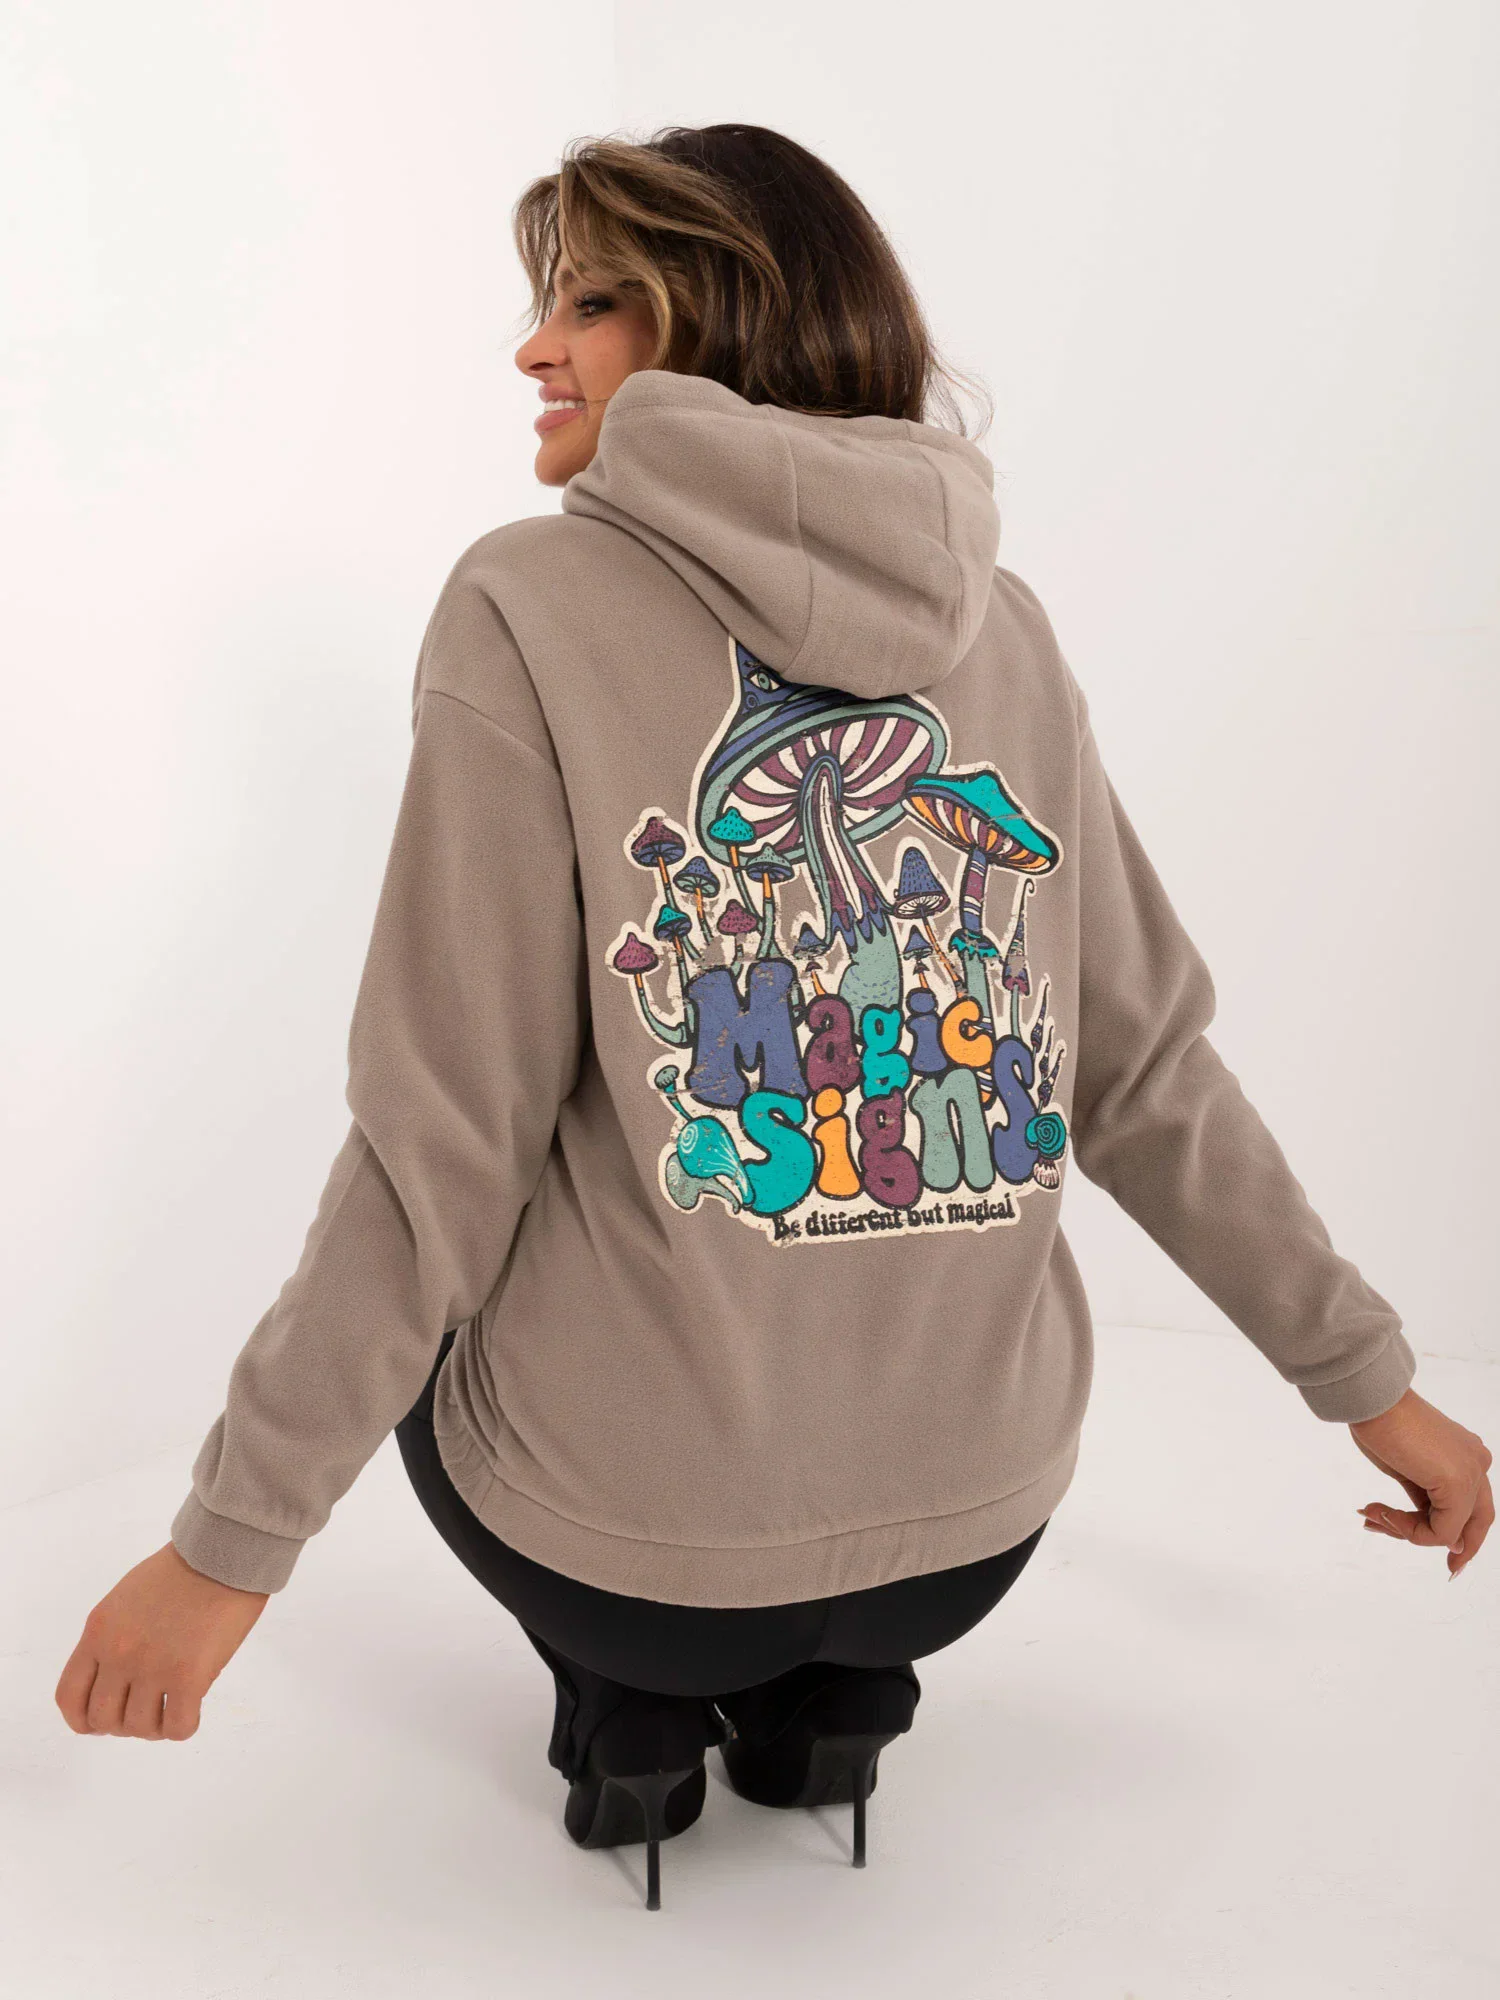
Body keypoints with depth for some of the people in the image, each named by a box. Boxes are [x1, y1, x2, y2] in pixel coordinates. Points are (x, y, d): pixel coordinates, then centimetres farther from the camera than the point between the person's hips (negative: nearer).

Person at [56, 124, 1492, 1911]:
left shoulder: (531, 605, -13)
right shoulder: (1001, 626, 0)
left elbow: (445, 1145, -15)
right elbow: (1146, 1069, 1)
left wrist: (228, 1544, -5)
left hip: (634, 1535, -3)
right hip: (981, 1520, 4)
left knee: (433, 1291, 29)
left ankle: (631, 1707, 19)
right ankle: (831, 1686, 22)